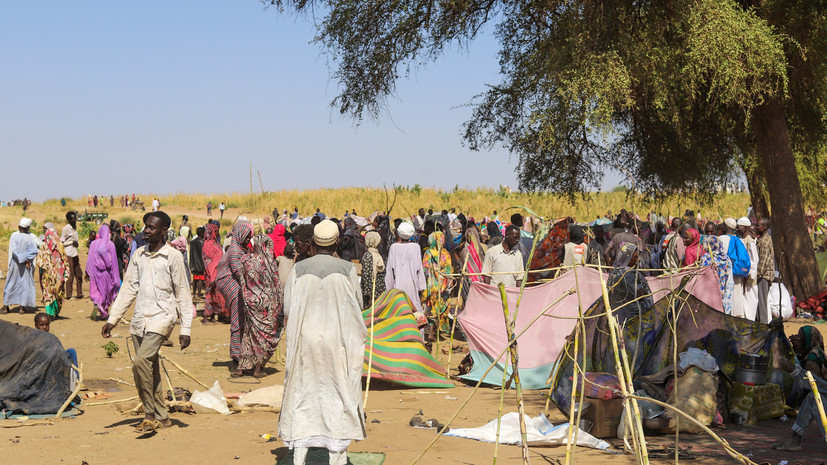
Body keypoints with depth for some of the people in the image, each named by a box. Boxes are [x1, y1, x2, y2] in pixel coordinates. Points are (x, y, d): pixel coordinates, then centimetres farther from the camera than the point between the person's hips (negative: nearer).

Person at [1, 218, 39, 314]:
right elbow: (35, 251, -18)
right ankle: (22, 307, 5)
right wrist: (25, 258, -11)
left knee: (10, 284, 13)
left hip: (14, 263, 2)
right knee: (25, 284, 8)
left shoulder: (14, 235, -8)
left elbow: (14, 250, -15)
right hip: (26, 267, -2)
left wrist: (23, 260, -12)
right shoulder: (29, 238, -11)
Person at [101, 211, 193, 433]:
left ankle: (150, 414, -11)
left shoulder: (173, 256, -3)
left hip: (161, 317, -6)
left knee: (141, 360, -22)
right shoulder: (139, 255, 12)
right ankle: (162, 417, 19)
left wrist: (185, 328, -6)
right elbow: (129, 289, 15)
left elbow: (183, 294, -2)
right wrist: (113, 319, 9)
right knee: (150, 369, 8)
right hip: (139, 318, 6)